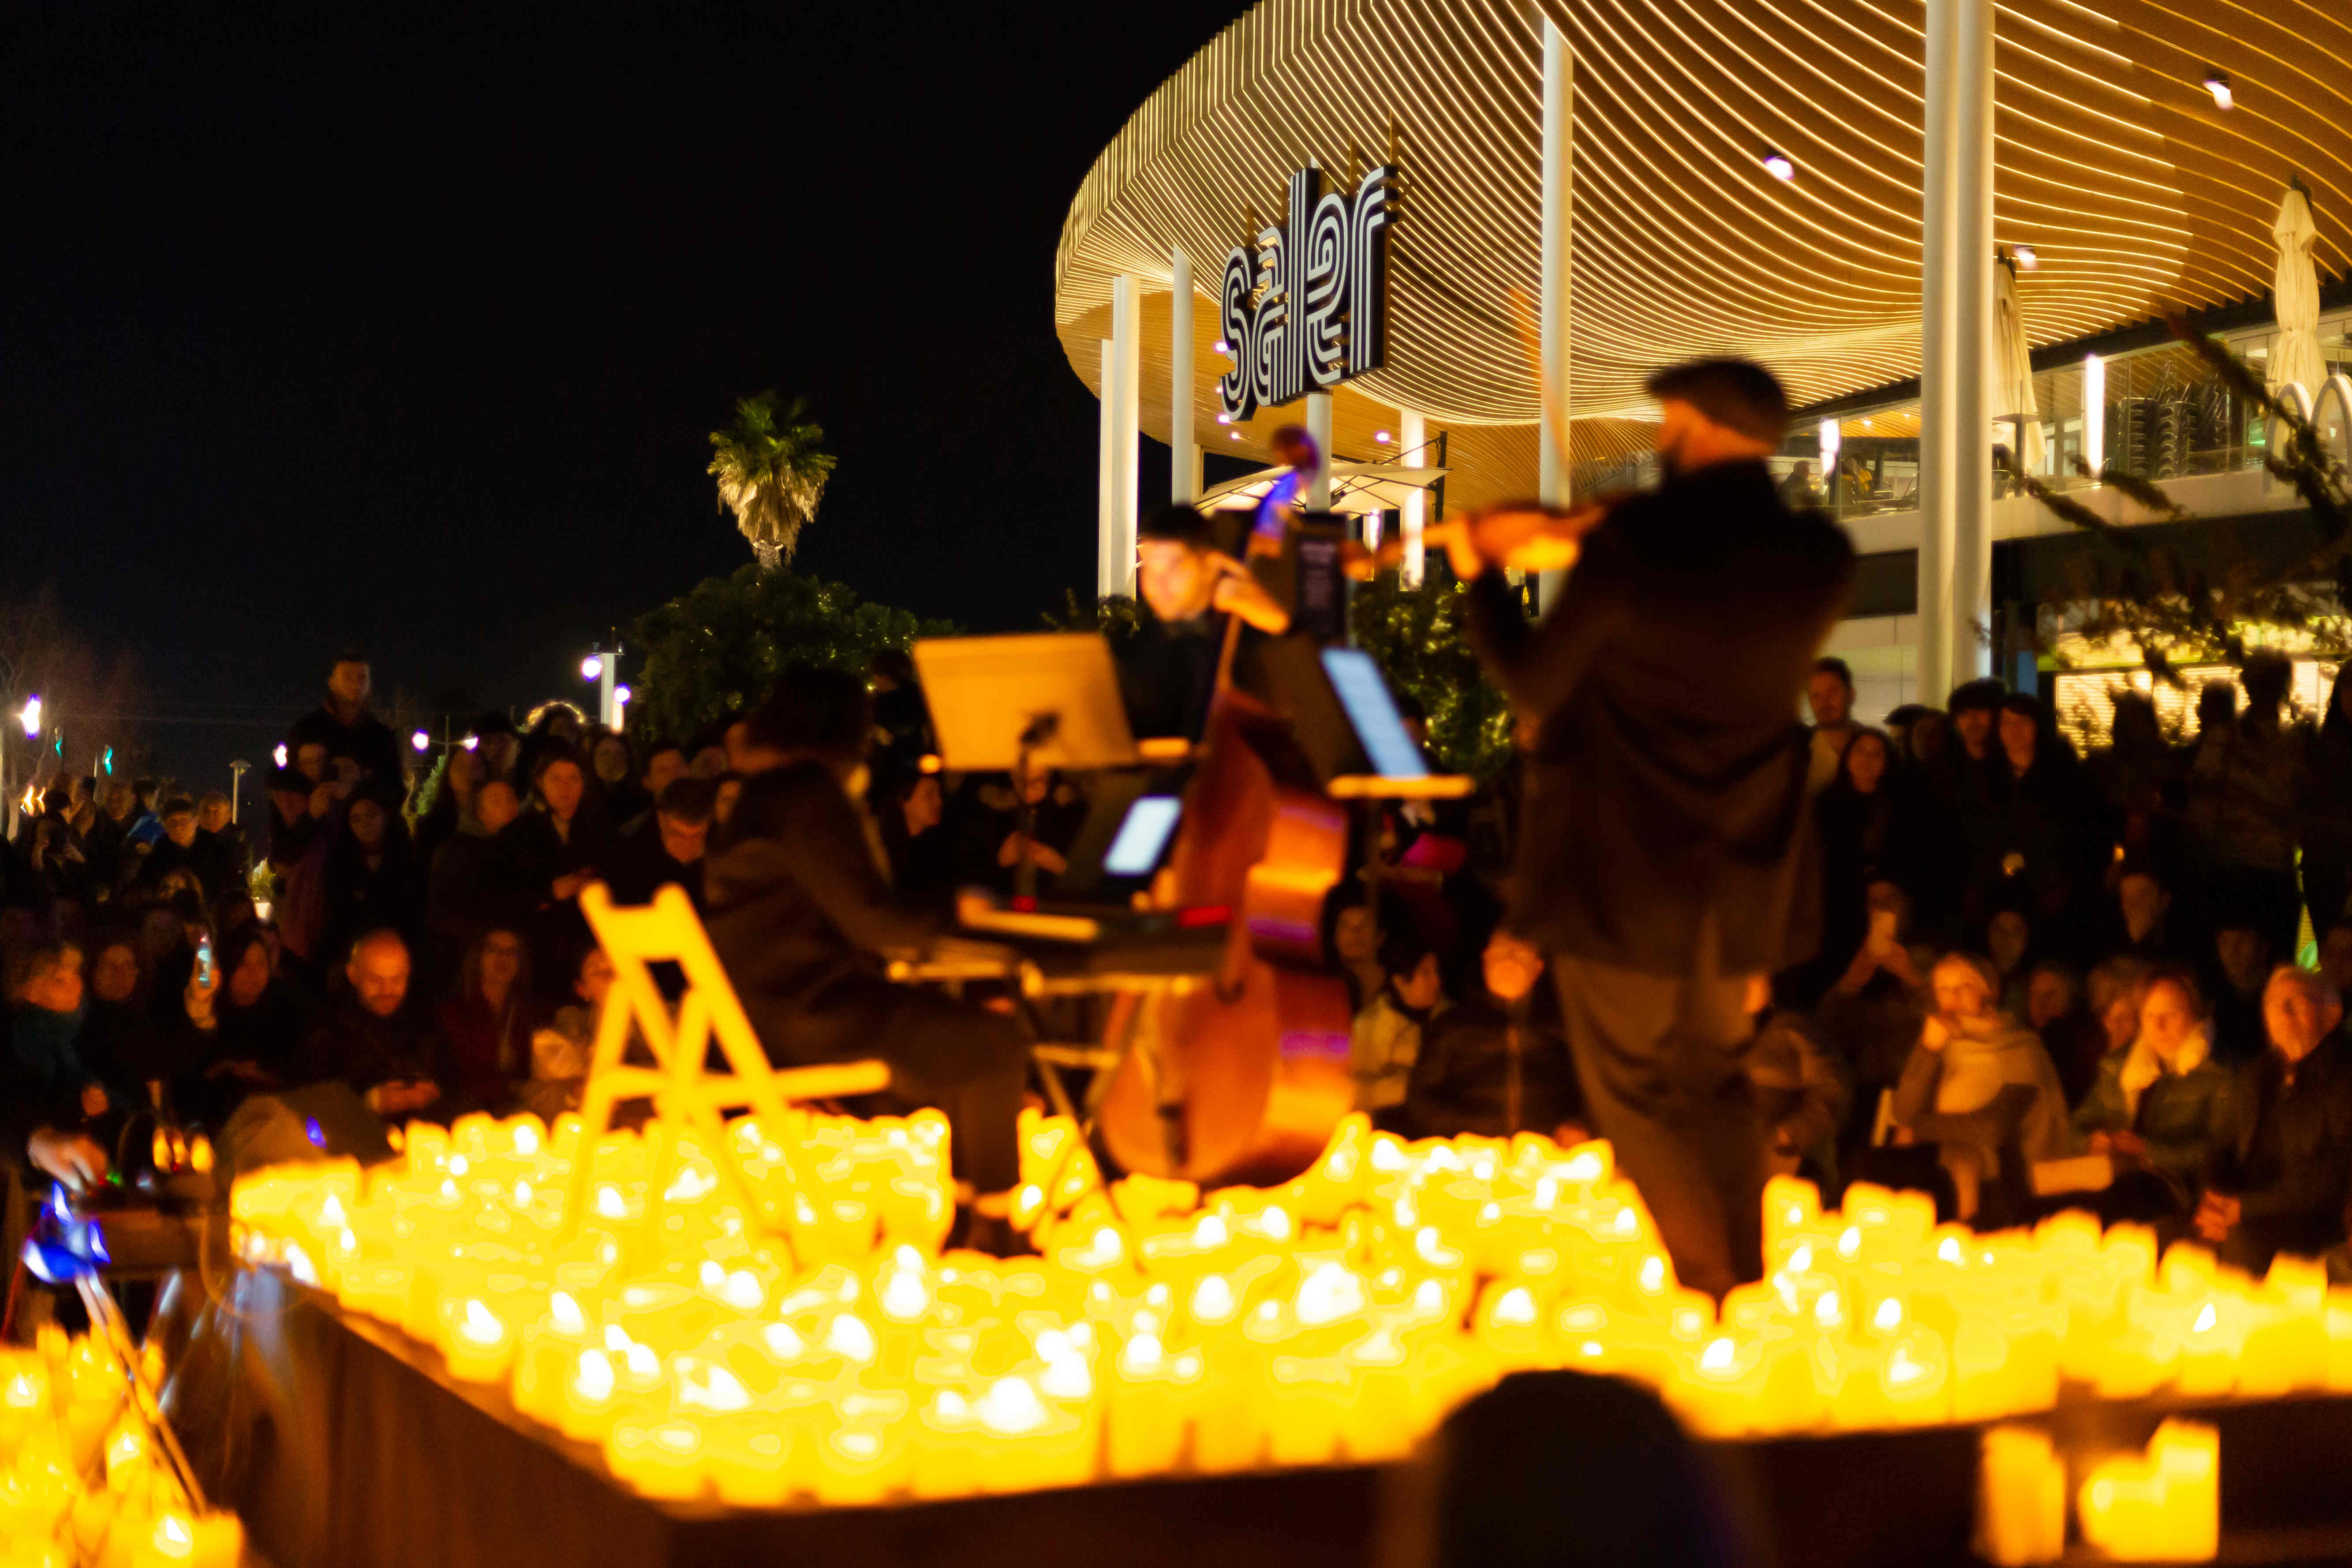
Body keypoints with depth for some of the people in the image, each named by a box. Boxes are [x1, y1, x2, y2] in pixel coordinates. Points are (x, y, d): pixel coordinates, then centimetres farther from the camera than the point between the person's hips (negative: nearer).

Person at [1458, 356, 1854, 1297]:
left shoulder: (1633, 540, -17)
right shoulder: (1819, 557, -4)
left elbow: (1537, 685, -9)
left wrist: (1482, 580, 8)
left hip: (1622, 869, -5)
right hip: (1743, 876, 5)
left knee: (1638, 1095, 8)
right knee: (1716, 1085, 23)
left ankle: (1712, 1294, 5)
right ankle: (1750, 1288, 27)